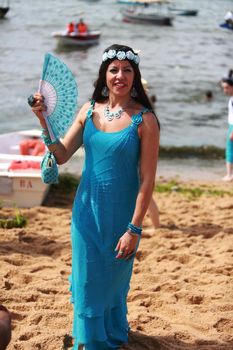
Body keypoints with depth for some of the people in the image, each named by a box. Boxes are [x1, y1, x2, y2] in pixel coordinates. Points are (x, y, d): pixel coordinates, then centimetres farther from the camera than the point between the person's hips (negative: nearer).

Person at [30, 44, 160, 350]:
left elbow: (147, 180, -13)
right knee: (86, 280, 13)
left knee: (112, 281, 13)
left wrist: (134, 229, -15)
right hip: (87, 210, 4)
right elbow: (61, 156, 2)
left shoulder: (144, 120, -13)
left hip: (121, 215, -4)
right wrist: (45, 121, -12)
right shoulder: (90, 109, 1)